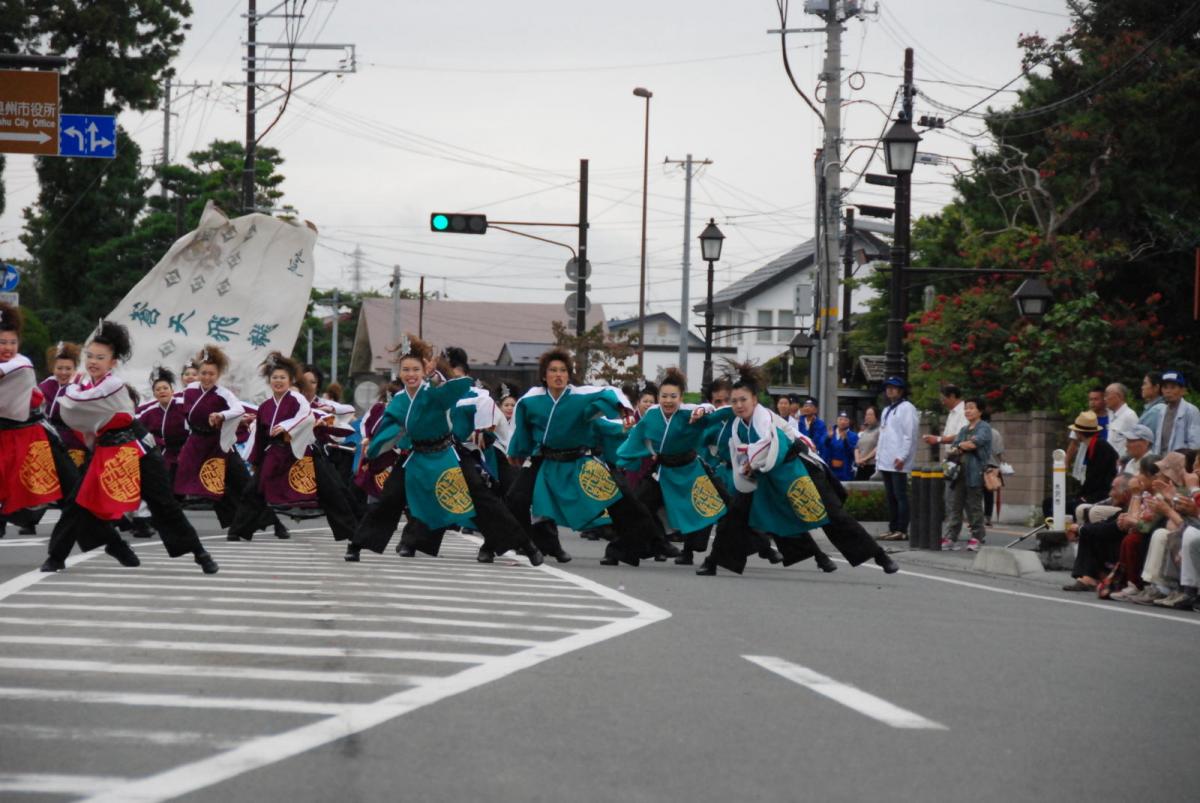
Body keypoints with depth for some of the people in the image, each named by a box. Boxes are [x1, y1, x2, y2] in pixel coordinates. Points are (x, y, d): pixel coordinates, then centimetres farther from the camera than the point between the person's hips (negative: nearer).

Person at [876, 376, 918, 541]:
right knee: (890, 496, 10)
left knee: (900, 495, -9)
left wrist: (902, 457, -19)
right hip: (885, 461, 9)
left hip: (898, 461, -9)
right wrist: (878, 455, 15)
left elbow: (909, 434, -13)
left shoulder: (906, 408, -6)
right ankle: (893, 528, 13)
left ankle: (902, 530, -9)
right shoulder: (887, 410, 22)